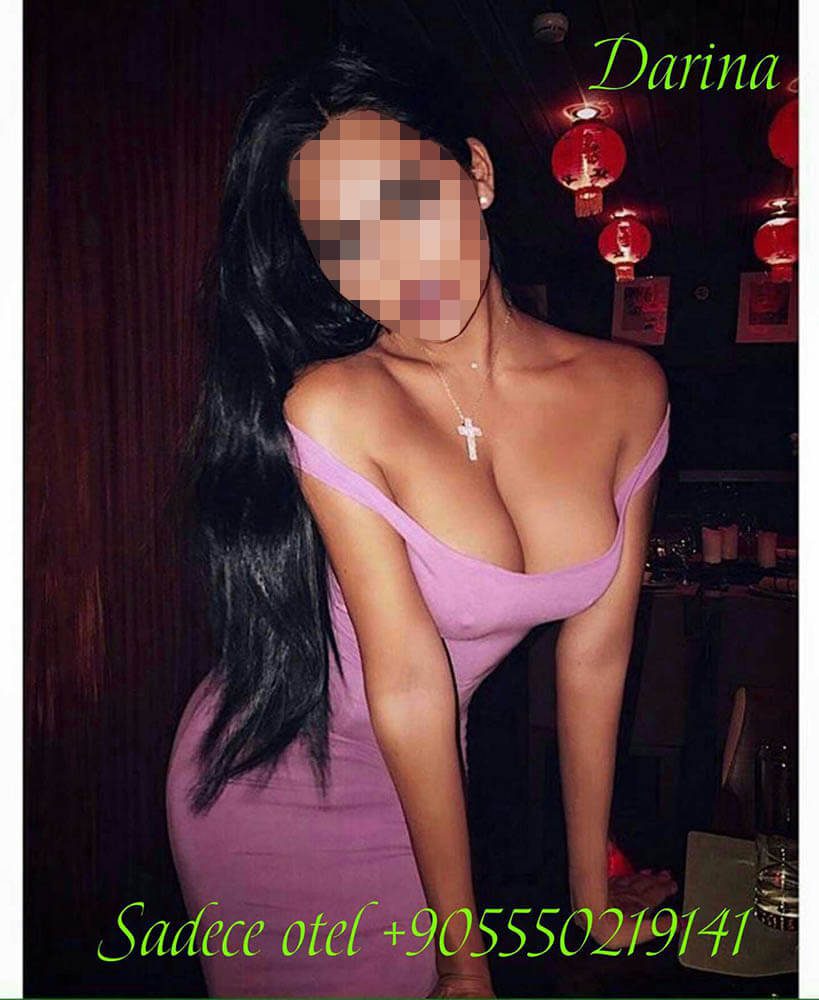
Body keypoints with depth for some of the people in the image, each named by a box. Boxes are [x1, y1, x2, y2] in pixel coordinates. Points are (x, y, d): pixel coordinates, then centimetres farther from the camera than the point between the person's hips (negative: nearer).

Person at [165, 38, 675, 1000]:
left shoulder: (628, 389, -12)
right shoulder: (330, 406, -26)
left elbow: (595, 652, -7)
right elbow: (410, 686, -24)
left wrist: (592, 891, 3)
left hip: (417, 781, 4)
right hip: (272, 778, -3)